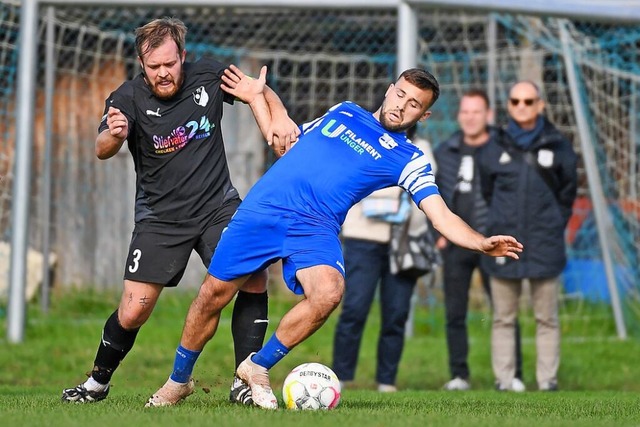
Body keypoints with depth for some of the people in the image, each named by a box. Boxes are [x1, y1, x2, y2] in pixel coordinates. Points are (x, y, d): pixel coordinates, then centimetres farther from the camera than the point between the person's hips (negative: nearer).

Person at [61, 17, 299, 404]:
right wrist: (114, 135, -52)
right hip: (160, 217, -2)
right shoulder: (129, 98, -14)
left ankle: (245, 382, -9)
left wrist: (279, 116, -10)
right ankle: (98, 382, 20)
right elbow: (102, 150, -28)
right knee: (132, 314, -6)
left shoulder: (208, 76, -6)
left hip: (218, 205, 2)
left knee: (254, 278, -20)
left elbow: (259, 90, 10)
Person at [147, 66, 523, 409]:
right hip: (263, 209, 2)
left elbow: (443, 219, -3)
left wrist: (482, 243, -20)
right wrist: (257, 98, 24)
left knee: (328, 293, -31)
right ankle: (179, 381, 22)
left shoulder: (409, 160, 7)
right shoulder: (344, 112, 18)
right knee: (214, 294, -3)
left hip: (315, 229, -2)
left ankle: (259, 367, -6)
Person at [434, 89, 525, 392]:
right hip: (455, 243, 4)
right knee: (455, 314, 4)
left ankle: (513, 375, 1)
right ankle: (459, 375, 11)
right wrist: (438, 233, 9)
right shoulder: (445, 152, 9)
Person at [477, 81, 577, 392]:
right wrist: (500, 228, 10)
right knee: (503, 319, 4)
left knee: (547, 319, 4)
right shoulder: (493, 150, 3)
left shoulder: (558, 147, 2)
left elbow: (567, 195, 12)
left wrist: (552, 229, 8)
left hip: (545, 249, -1)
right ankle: (504, 379, 9)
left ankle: (548, 378, 9)